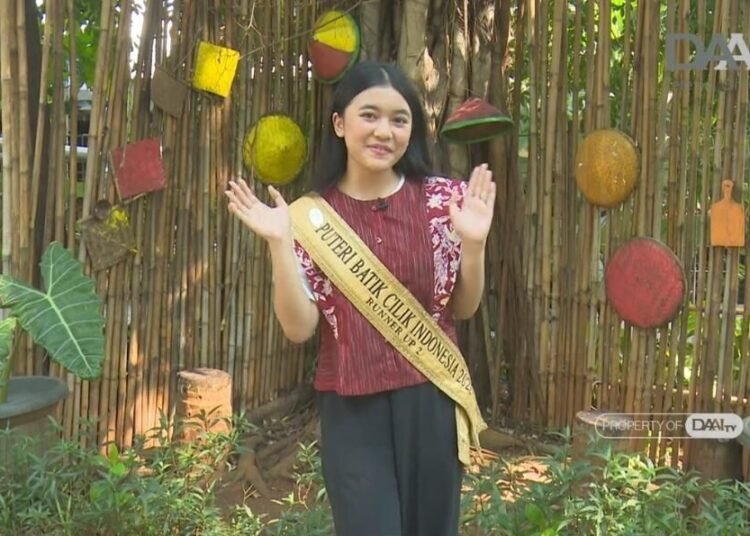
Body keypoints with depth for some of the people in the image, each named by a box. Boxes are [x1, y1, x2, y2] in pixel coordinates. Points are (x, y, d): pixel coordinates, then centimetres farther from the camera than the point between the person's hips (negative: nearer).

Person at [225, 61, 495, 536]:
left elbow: (463, 309, 4)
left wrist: (474, 243, -12)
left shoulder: (441, 199, -2)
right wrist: (280, 244, -18)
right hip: (352, 409, -1)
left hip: (431, 400, 2)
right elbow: (299, 328, -8)